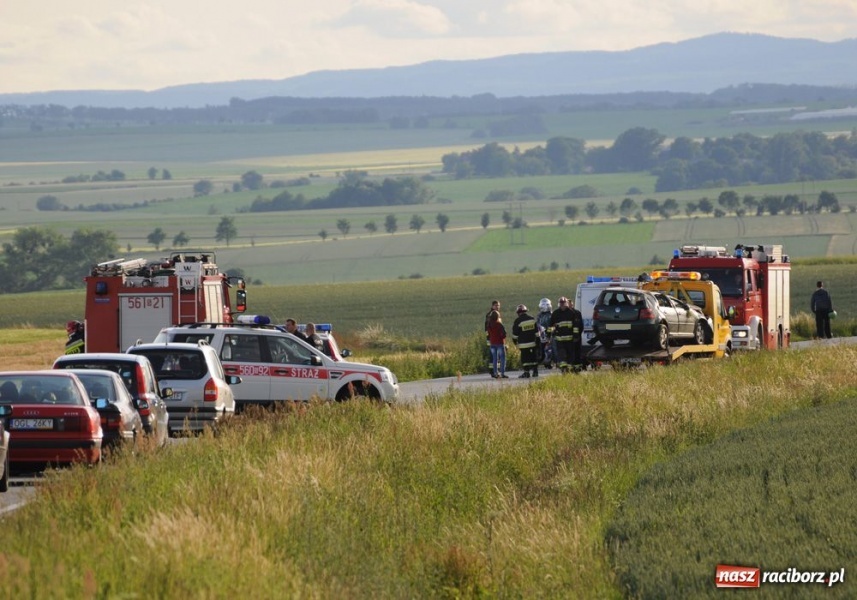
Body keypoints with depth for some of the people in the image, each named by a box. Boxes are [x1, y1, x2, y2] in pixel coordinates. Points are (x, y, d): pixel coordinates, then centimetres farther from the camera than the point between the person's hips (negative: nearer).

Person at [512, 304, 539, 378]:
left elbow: (515, 333, -3)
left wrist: (515, 341, 12)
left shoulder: (518, 321, -9)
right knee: (534, 357, 11)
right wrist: (537, 341, 15)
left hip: (524, 344, -4)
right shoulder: (533, 319, 5)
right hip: (533, 342, 4)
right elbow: (537, 331, 8)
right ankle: (535, 371, 13)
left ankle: (526, 372, -4)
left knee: (525, 358, -1)